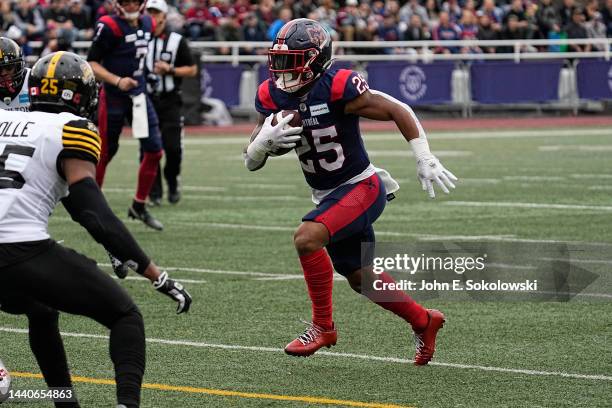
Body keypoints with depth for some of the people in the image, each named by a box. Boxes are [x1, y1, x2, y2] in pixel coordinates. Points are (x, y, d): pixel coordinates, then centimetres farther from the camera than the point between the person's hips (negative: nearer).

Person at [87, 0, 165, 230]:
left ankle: (139, 207, 15)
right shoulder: (109, 27, -16)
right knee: (105, 153, 2)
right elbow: (92, 64, -16)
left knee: (154, 151, 1)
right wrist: (117, 81, -26)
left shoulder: (147, 24, 5)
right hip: (113, 97, -6)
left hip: (138, 95, 6)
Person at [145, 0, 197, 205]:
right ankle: (154, 192, 7)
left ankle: (172, 182, 20)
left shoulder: (177, 41, 2)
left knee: (173, 148, -6)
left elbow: (192, 70, 5)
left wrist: (170, 69, -10)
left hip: (170, 101, -1)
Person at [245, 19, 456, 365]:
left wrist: (426, 160, -17)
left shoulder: (338, 87, -23)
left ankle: (323, 326, -12)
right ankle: (423, 321, 38)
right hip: (328, 196, 8)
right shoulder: (273, 96, -5)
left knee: (307, 238, -28)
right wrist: (265, 140, -24)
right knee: (361, 278, 17)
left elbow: (399, 111, -14)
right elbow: (251, 162, -2)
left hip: (362, 188, -8)